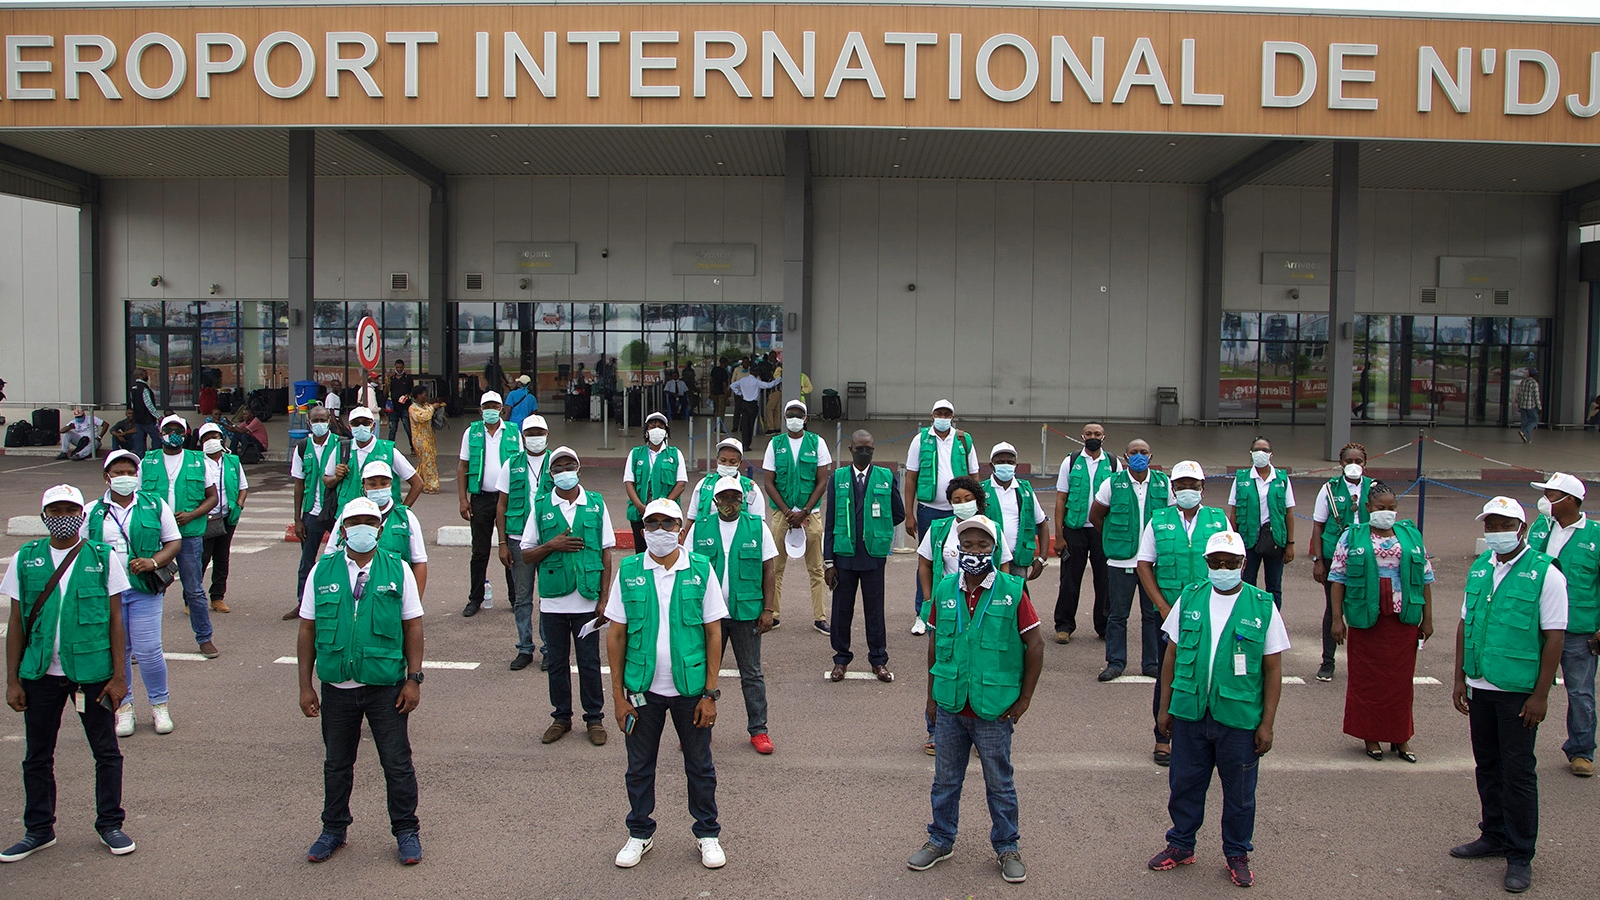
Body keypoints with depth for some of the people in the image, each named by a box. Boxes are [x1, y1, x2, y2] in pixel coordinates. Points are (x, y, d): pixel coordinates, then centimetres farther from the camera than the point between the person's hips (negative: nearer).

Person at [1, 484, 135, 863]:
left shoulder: (103, 558, -1)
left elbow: (116, 619, 1)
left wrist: (118, 676, -3)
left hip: (93, 671, -2)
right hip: (40, 673, 2)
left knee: (106, 751, 6)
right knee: (37, 756, 11)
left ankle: (109, 824, 20)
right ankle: (39, 829, 26)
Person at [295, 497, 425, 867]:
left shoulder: (398, 570, 0)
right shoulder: (322, 572, 2)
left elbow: (413, 627, 1)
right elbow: (307, 630, 5)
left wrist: (414, 679, -5)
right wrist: (305, 685, 2)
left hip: (386, 686, -1)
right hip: (336, 687, 2)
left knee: (397, 763, 6)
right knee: (337, 763, 16)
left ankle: (406, 831, 20)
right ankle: (334, 829, 33)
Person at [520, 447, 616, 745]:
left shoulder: (596, 503, 2)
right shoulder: (541, 506, 4)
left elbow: (606, 554, 3)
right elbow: (526, 555, 6)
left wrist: (604, 597, -2)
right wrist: (551, 546, -14)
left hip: (587, 600, -1)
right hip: (553, 601, 1)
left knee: (589, 662, 5)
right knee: (556, 662, 11)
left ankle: (594, 718, 18)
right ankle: (561, 717, 25)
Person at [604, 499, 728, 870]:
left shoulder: (701, 570, -5)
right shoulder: (628, 572, -2)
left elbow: (713, 634, -3)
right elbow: (616, 635, 1)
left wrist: (710, 693, -6)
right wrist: (618, 694, -1)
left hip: (690, 687, -1)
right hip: (642, 688, 1)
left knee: (699, 765, 12)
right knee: (640, 766, 14)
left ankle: (708, 834, 29)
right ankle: (640, 833, 32)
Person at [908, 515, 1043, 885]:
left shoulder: (1012, 591, -9)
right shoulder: (945, 590, 1)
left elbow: (1035, 645, -4)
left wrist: (1023, 699, -4)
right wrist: (931, 695, 11)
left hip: (993, 711, -3)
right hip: (949, 708, 3)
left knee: (1000, 784, 11)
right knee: (945, 780, 16)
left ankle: (1006, 848, 27)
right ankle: (940, 840, 33)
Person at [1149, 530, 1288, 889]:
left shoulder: (1263, 606, -4)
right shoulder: (1189, 598, 2)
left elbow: (1273, 670, -1)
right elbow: (1171, 655, 8)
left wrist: (1267, 723, -4)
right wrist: (1165, 707, 7)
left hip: (1240, 718, -2)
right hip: (1190, 712, 2)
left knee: (1239, 792, 11)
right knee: (1184, 783, 13)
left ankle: (1237, 854, 29)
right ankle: (1181, 845, 31)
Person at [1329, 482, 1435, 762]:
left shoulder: (1411, 536, 8)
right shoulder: (1353, 537, 1)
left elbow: (1425, 578, 10)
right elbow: (1338, 578, -1)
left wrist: (1427, 618, 6)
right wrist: (1337, 618, -6)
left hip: (1403, 620, 2)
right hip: (1366, 620, -2)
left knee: (1401, 678, 8)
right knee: (1367, 678, 5)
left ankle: (1400, 737, 19)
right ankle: (1371, 735, 16)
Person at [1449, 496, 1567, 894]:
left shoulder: (1544, 573, -9)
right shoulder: (1478, 569, 8)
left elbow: (1555, 637, -10)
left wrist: (1540, 695, -13)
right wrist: (1460, 679, 11)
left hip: (1518, 691, -5)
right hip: (1480, 687, 5)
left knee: (1518, 772, 1)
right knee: (1487, 766, 15)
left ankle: (1520, 856, 10)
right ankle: (1494, 836, 30)